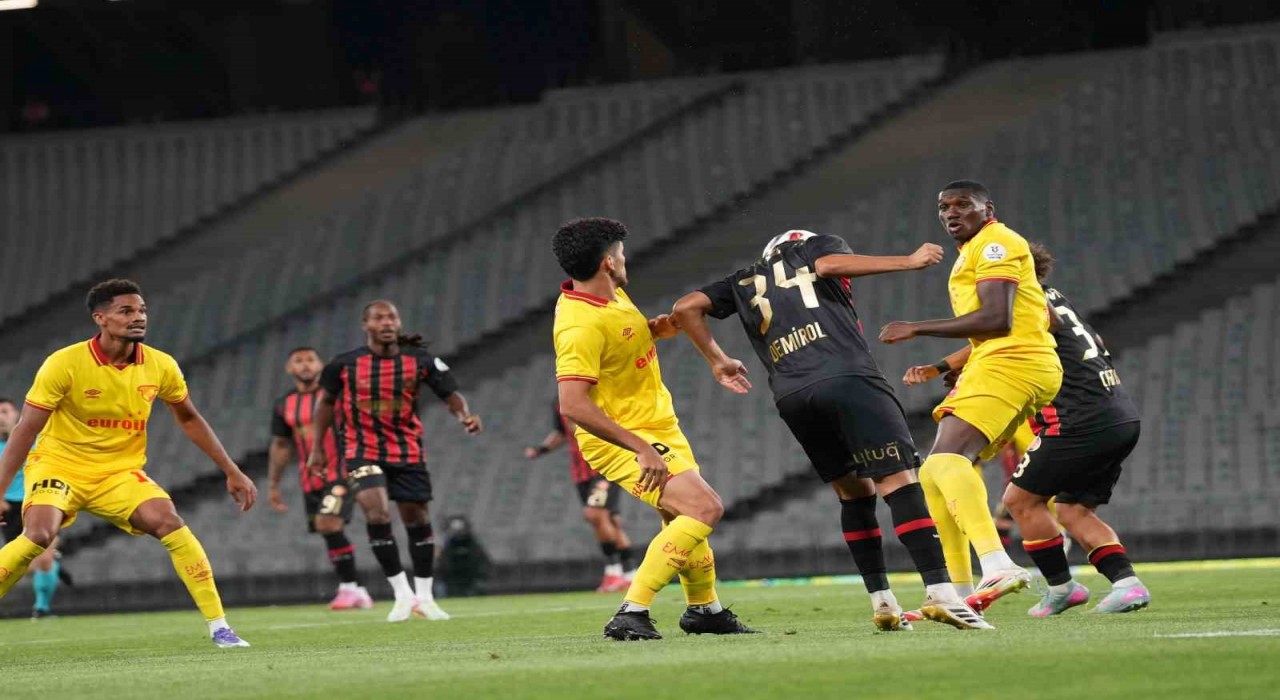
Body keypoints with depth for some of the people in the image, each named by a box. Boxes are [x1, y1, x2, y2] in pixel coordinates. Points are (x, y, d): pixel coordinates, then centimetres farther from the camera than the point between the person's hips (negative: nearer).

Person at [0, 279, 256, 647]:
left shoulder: (160, 366, -5)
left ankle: (219, 627, -14)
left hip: (121, 472, 3)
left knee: (169, 522, -21)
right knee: (39, 534, -30)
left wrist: (232, 472, 12)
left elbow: (189, 419, 12)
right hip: (58, 465, -3)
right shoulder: (64, 364, -17)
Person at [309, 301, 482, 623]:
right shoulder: (345, 365, -6)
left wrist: (464, 415, -27)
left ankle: (424, 597, 22)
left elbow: (451, 394, -5)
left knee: (416, 519, 7)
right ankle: (403, 594, -9)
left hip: (407, 451, 2)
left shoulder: (420, 361, -7)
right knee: (377, 514, -20)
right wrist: (317, 448, 9)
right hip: (363, 451, -2)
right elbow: (326, 401, 9)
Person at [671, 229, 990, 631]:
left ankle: (881, 602, 10)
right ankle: (939, 591, -26)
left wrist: (717, 361, 34)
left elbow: (686, 308, 24)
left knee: (854, 492, 18)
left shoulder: (744, 282, 32)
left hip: (791, 397, 4)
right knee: (899, 481, -11)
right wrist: (909, 262, 3)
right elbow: (829, 263, -1)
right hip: (847, 377, -4)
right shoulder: (818, 247, 23)